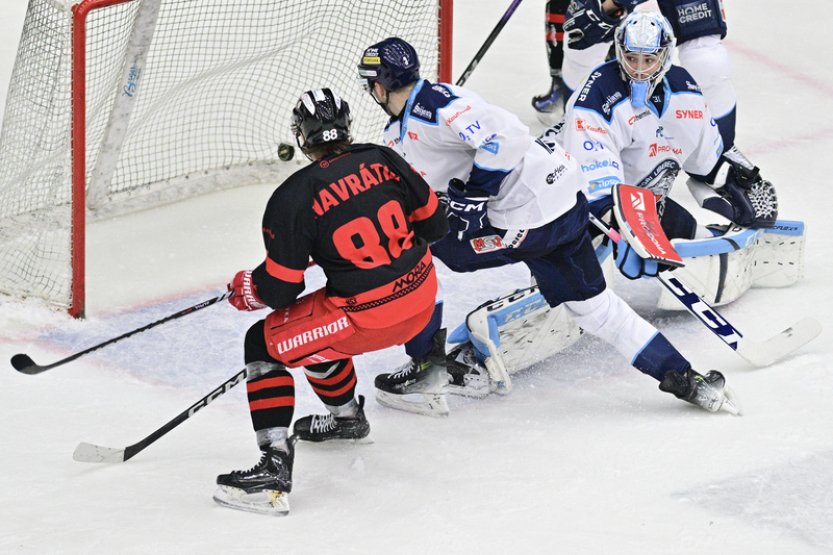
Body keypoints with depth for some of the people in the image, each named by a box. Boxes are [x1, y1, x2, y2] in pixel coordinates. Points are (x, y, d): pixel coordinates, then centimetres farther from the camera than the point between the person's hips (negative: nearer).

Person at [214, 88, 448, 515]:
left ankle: (275, 466, -4)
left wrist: (244, 290, 12)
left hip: (366, 318, -7)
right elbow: (432, 222, 11)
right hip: (423, 296, 7)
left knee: (265, 343, 8)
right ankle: (346, 416, 50)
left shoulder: (293, 198, -15)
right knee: (313, 327, 31)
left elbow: (279, 289, -10)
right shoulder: (382, 160, 0)